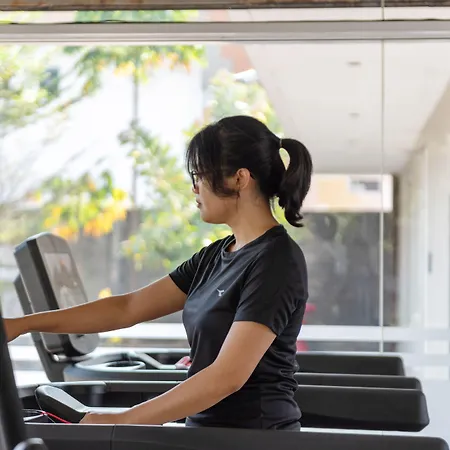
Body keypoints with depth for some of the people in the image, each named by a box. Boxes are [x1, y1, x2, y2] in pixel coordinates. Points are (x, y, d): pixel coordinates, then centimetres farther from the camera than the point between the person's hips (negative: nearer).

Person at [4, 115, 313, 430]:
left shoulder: (276, 261, -15)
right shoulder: (217, 256, 11)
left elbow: (228, 376, -22)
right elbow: (128, 308, 12)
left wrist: (122, 422, -20)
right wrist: (22, 324, 7)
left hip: (253, 437, -7)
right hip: (210, 432, 7)